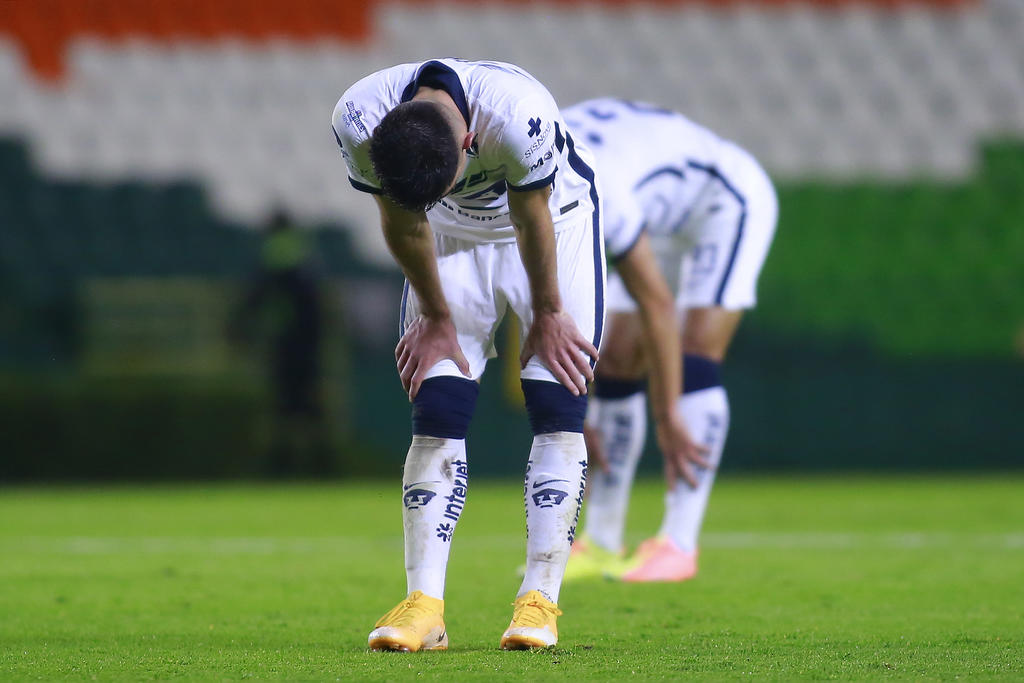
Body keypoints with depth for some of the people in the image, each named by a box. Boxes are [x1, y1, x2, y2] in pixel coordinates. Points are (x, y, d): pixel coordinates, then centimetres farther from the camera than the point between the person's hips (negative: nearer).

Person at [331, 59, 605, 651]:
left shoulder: (519, 117, -42)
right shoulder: (359, 124, -31)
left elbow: (532, 225, -23)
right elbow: (404, 225, -13)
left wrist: (547, 314, -8)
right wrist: (437, 318, -2)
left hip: (555, 219, -2)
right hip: (455, 234, 3)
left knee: (559, 412, -13)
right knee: (438, 415, -9)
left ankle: (539, 601, -11)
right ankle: (424, 607, -11)